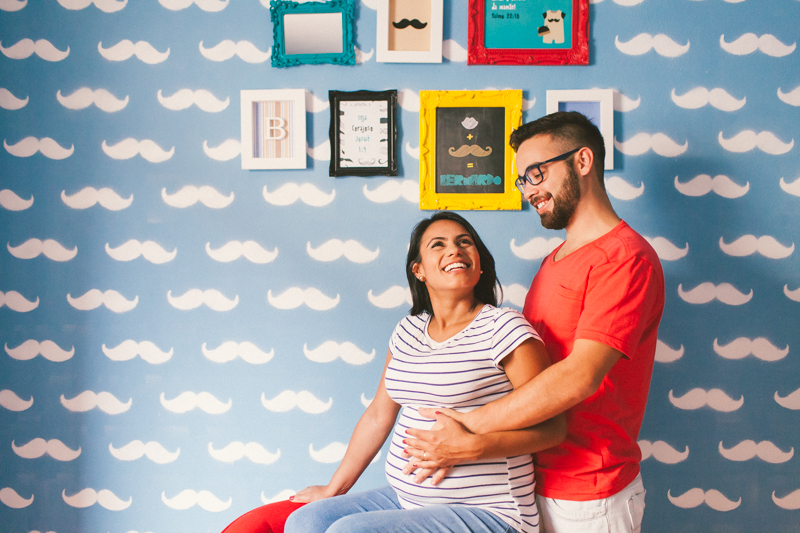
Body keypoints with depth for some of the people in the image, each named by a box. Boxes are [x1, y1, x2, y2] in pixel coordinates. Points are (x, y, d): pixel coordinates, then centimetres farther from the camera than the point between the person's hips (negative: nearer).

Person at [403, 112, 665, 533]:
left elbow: (580, 376, -26)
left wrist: (471, 427, -23)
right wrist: (461, 443, -4)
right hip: (535, 482, 8)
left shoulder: (624, 258, -16)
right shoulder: (554, 261, 14)